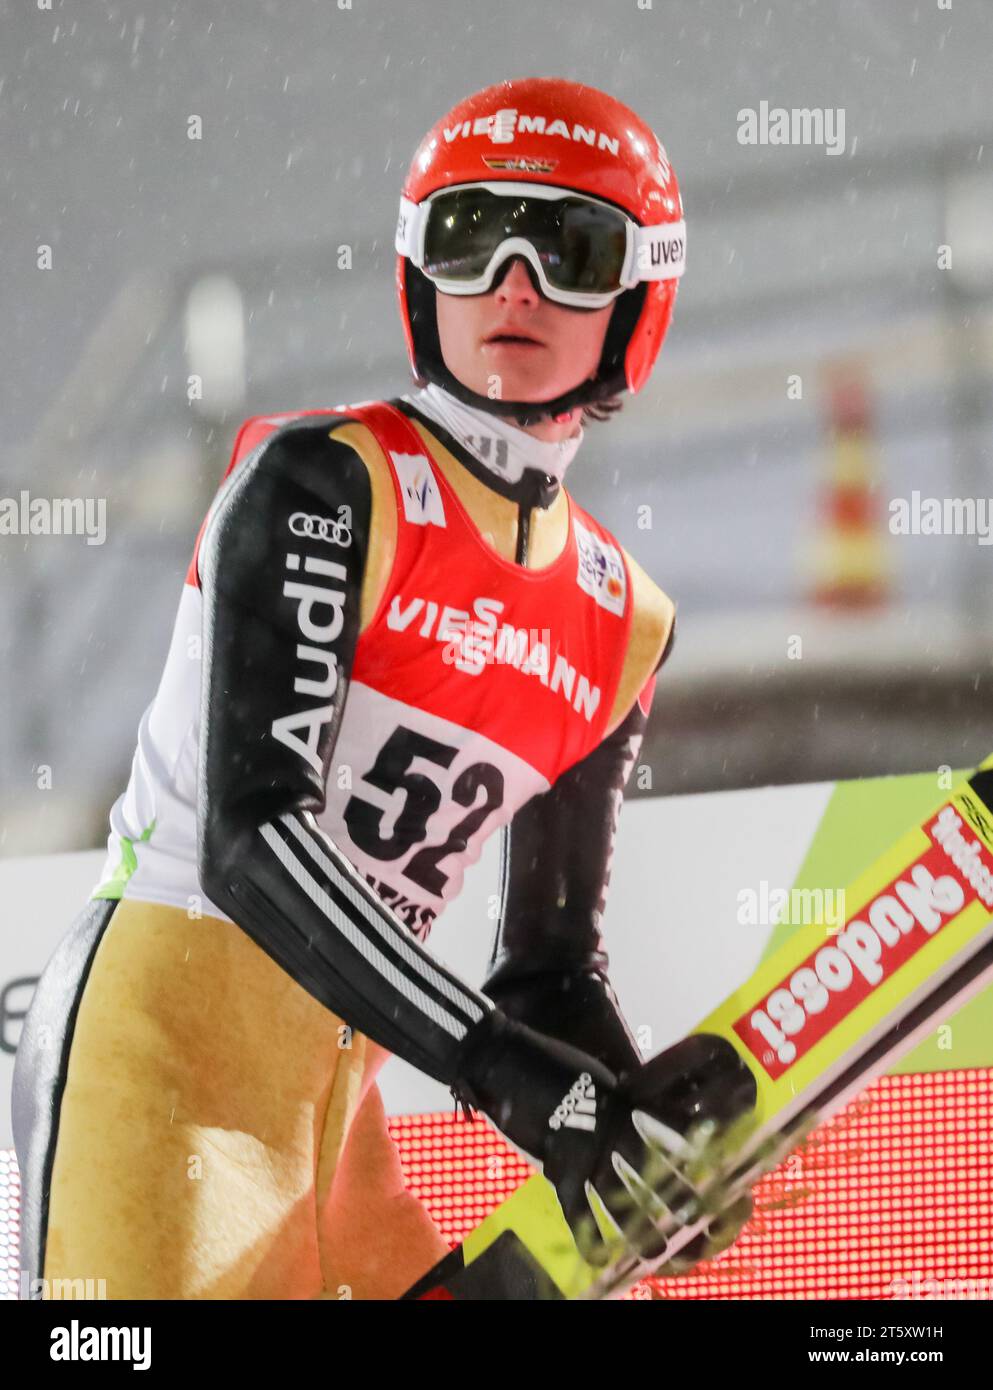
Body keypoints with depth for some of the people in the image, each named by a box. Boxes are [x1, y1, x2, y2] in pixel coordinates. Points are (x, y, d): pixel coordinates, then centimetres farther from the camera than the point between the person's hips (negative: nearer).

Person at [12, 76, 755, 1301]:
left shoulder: (621, 623, 13)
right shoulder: (323, 479, -7)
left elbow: (550, 957, 16)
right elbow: (249, 833, -18)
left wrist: (640, 1115, -7)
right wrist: (504, 1070, -26)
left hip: (334, 1104, 8)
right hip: (159, 1037, -7)